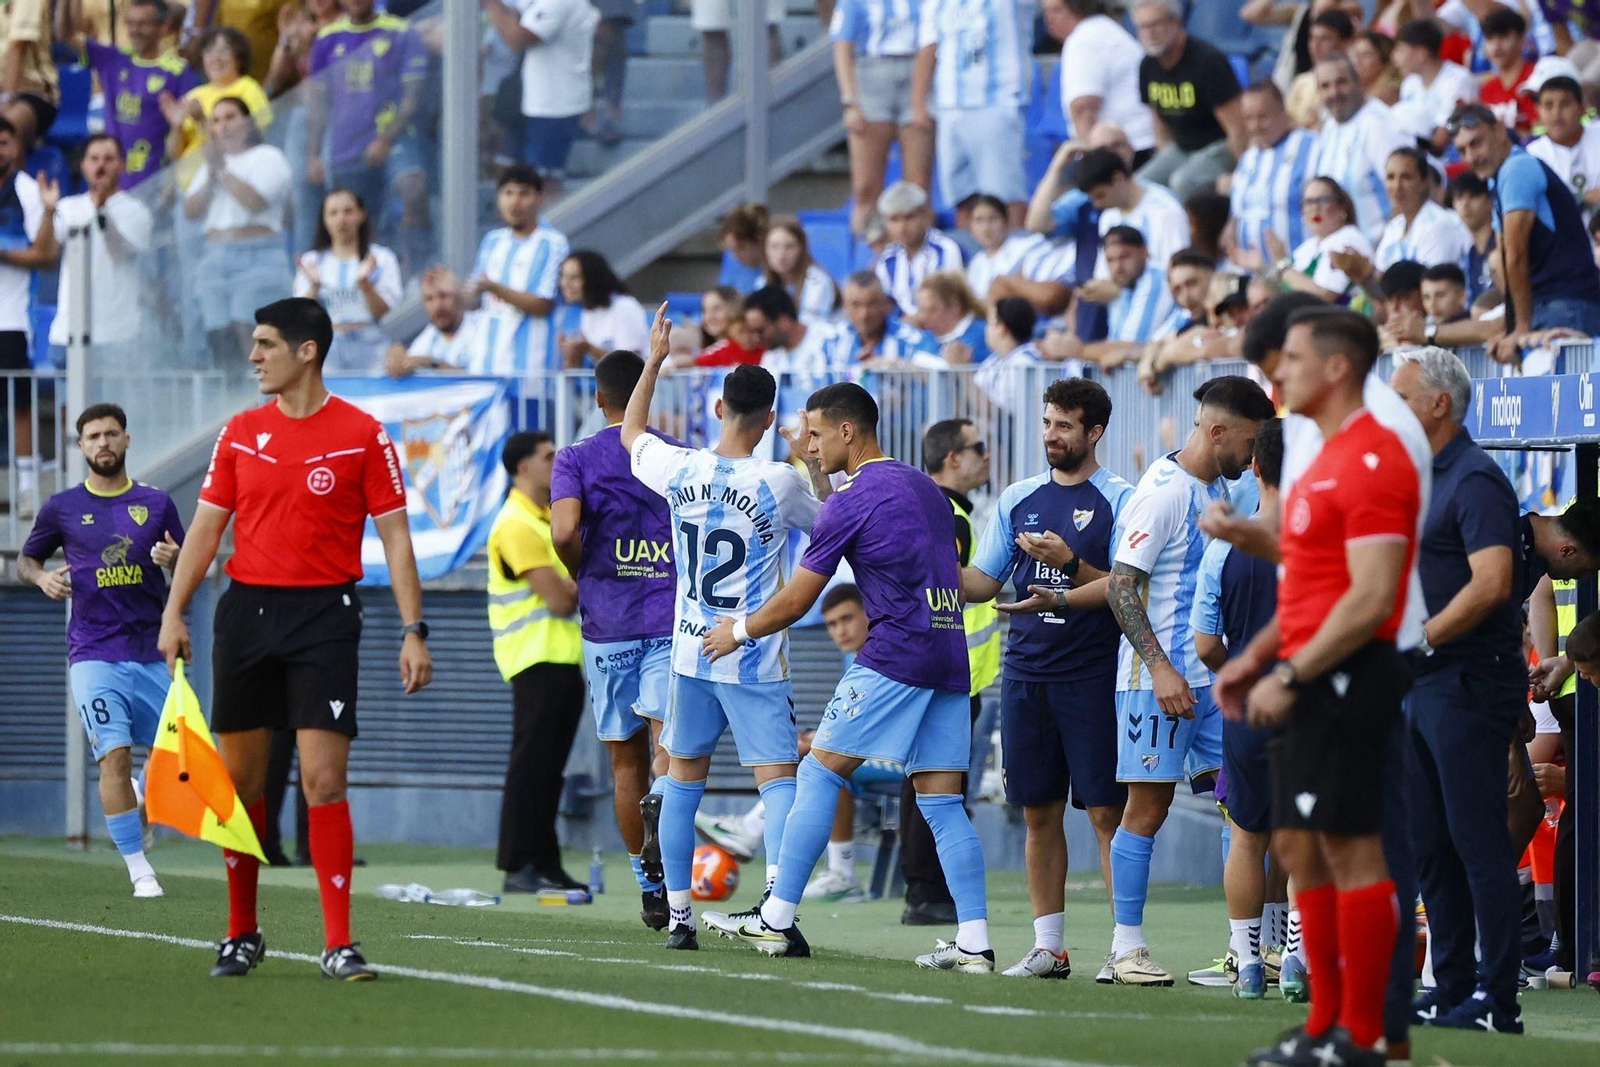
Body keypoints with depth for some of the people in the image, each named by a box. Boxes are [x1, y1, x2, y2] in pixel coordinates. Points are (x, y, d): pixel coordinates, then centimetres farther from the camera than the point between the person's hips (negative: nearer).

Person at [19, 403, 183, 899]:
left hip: (152, 650, 2)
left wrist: (174, 558, -10)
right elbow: (25, 560, 16)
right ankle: (138, 869, -10)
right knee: (114, 755, -14)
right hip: (94, 652, -2)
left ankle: (134, 805, 37)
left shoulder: (156, 503, 7)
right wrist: (43, 578, -6)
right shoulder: (62, 508, 4)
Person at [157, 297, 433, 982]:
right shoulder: (241, 432, 9)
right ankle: (242, 935, 20)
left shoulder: (362, 435, -2)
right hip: (247, 610, 4)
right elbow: (206, 527, 11)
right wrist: (174, 612, 0)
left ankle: (339, 944, -8)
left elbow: (393, 535, -1)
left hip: (324, 617, -4)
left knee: (324, 781, -11)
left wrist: (413, 629, -7)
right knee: (239, 779, 7)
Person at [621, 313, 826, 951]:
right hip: (756, 660, -4)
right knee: (778, 778, -6)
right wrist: (816, 466, 17)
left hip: (691, 654, 4)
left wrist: (655, 359, 26)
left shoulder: (679, 470, -3)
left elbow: (631, 434, 19)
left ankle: (677, 914, 16)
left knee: (683, 778, 15)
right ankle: (777, 894, -28)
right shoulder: (779, 483, -13)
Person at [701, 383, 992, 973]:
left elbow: (796, 601, -1)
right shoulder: (927, 489, 19)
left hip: (893, 657, -8)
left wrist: (739, 630, 16)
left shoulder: (851, 502, -6)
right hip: (950, 659, 8)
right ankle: (974, 942, -5)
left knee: (819, 774, 1)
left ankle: (777, 920, 1)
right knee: (941, 802, 4)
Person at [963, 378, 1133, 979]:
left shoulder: (1119, 500, -1)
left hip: (1093, 676, -5)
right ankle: (1048, 947, 11)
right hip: (1026, 674, 5)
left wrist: (1069, 563, -20)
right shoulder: (1019, 499, 14)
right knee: (1039, 813, 6)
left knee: (1107, 811, -7)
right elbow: (982, 583, 13)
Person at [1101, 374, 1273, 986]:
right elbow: (1120, 588, -17)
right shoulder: (1162, 493, -14)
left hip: (1216, 678, 8)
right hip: (1159, 678, -8)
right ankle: (1126, 950, 3)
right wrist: (1161, 667, -24)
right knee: (1148, 808, -3)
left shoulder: (1220, 491, 13)